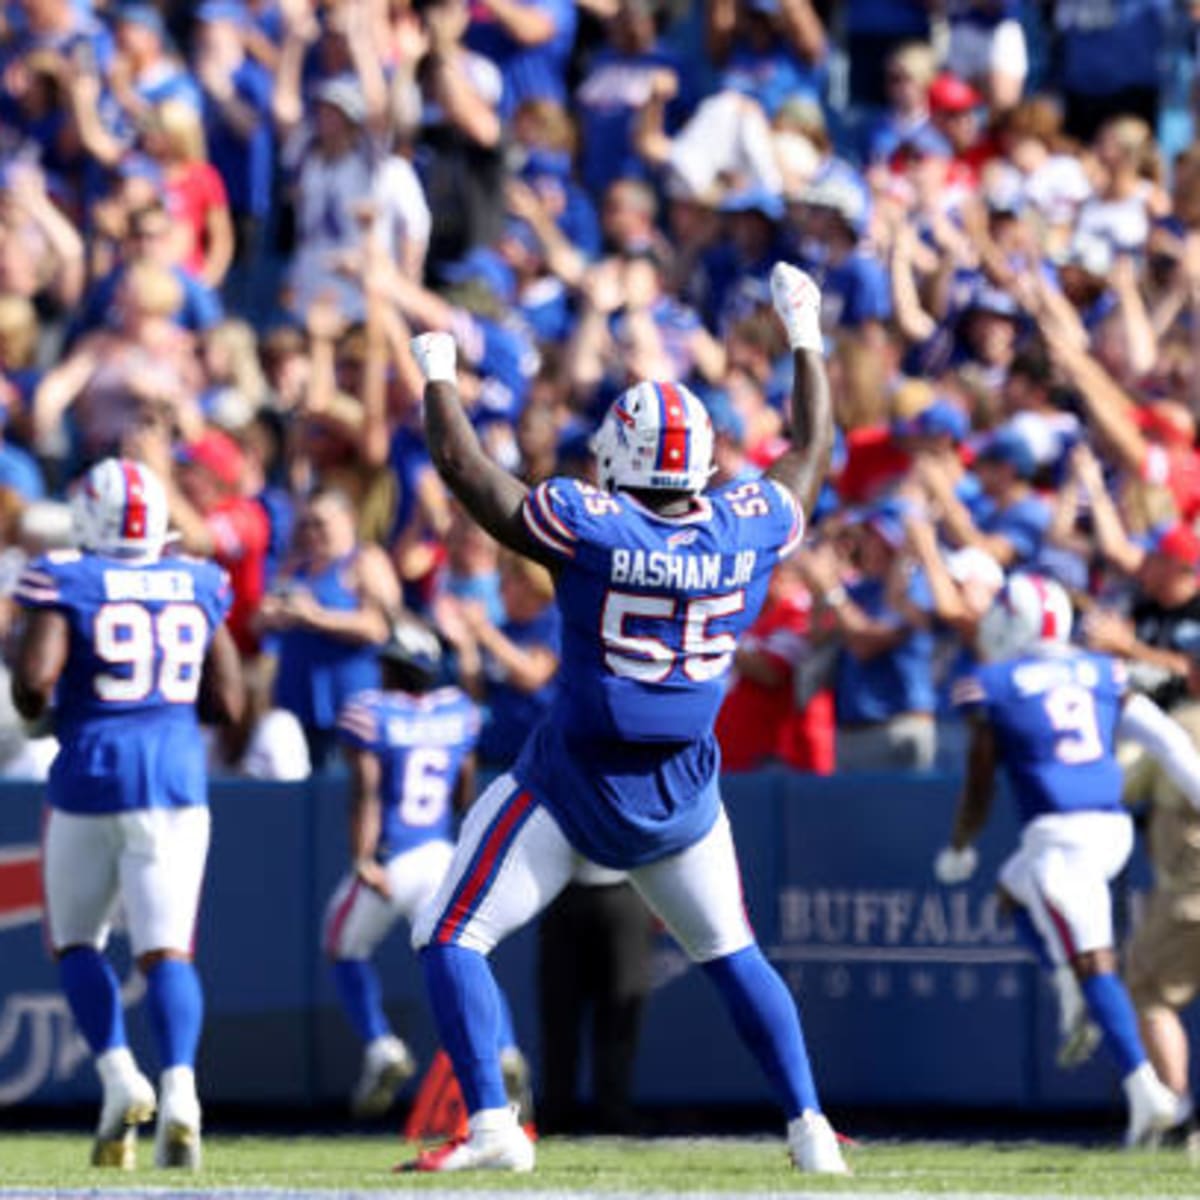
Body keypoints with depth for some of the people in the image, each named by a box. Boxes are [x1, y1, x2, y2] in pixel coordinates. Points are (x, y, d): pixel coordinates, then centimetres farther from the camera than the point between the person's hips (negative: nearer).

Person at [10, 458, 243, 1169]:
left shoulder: (65, 583, -4)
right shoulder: (198, 586, 7)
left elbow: (34, 683, -14)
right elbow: (227, 703, 8)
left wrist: (35, 707, 8)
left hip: (93, 774, -2)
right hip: (177, 778, 2)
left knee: (76, 940, 15)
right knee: (167, 949, -1)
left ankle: (120, 1075, -4)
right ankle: (179, 1090, -23)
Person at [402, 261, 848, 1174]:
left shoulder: (591, 528, -18)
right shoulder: (747, 532, -6)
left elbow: (466, 467, -10)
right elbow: (812, 457, 13)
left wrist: (438, 377, 7)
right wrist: (806, 341, 25)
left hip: (571, 789, -4)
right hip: (684, 796, 4)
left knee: (452, 942, 1)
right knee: (731, 956, 20)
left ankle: (493, 1124, -11)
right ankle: (810, 1129, 14)